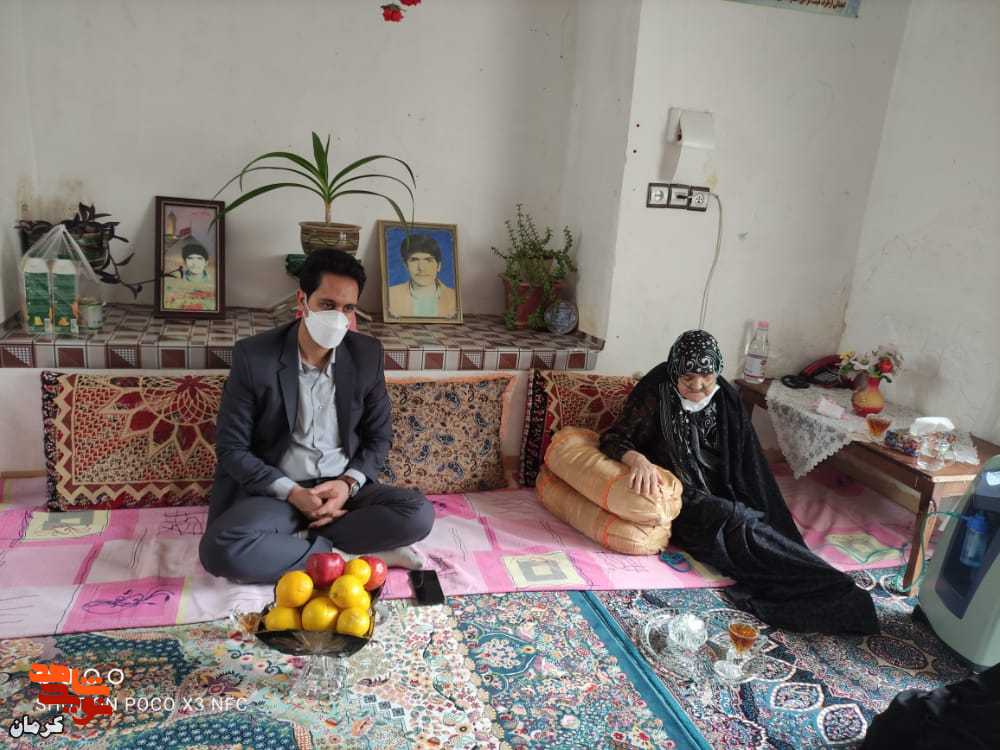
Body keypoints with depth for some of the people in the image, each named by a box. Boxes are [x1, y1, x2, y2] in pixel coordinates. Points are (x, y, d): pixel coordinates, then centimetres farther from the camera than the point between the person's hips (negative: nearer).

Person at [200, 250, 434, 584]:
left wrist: (348, 483, -13)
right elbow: (231, 448, -7)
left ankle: (300, 541, -15)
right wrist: (292, 492, -18)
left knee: (419, 513, -23)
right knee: (220, 550, -31)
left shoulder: (367, 354, -3)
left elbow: (379, 436, 5)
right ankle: (343, 556, -16)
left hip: (343, 488, 2)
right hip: (276, 490, -2)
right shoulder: (253, 355, -11)